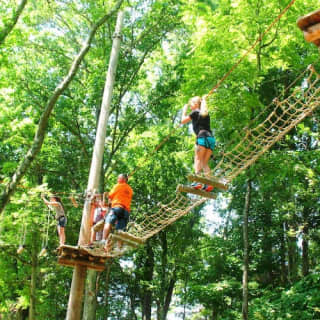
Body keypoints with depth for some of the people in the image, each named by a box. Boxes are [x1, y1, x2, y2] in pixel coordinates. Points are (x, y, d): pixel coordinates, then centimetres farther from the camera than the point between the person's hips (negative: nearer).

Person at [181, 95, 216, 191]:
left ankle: (198, 181, -26)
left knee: (198, 159, -10)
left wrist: (184, 111, 29)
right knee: (204, 162, 5)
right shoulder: (206, 113, 25)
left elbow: (183, 121, 14)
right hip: (211, 138, 7)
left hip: (202, 137, -7)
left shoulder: (195, 112, 6)